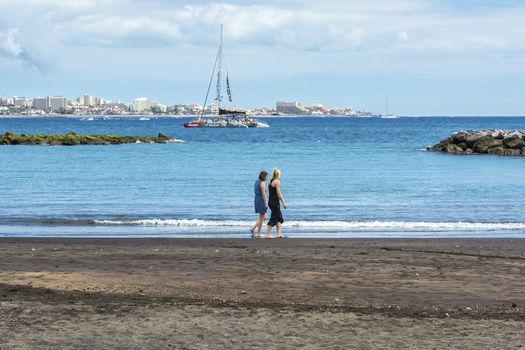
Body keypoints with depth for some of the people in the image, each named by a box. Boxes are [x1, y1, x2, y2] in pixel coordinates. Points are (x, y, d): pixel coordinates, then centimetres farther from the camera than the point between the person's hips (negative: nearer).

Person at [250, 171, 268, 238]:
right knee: (261, 218, 0)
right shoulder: (262, 183, -15)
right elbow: (263, 193, -19)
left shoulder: (257, 182, 13)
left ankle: (253, 228, 10)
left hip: (256, 199, 9)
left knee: (264, 217, 17)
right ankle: (259, 234, 4)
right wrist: (266, 203, -17)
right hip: (261, 200, -9)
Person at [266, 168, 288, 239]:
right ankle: (268, 234, 0)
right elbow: (279, 194, -17)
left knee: (279, 218, 13)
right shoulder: (277, 181, -13)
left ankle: (279, 233, 10)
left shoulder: (270, 181, 12)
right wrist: (284, 203, -14)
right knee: (274, 218, -2)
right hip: (275, 202, -9)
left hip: (270, 201, 9)